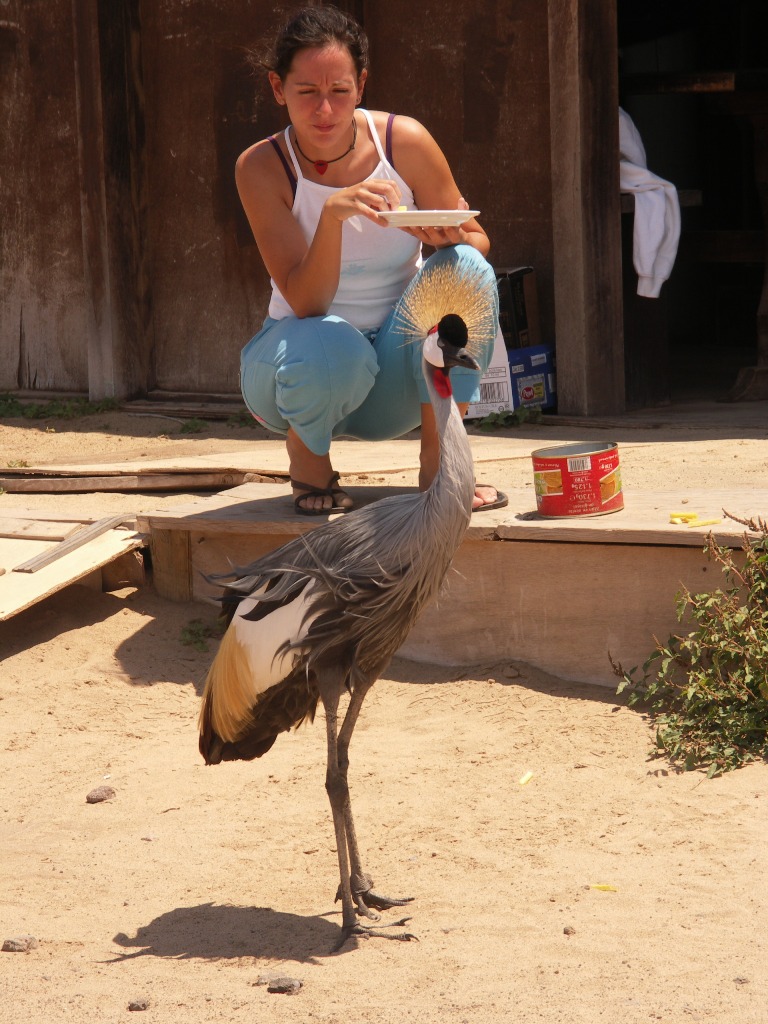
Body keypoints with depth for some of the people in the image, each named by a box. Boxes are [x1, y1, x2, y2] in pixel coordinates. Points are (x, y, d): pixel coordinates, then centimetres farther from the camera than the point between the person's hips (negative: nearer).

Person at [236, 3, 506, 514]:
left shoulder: (405, 141, -11)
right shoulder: (262, 167, -15)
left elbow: (478, 241, -1)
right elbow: (306, 303, -24)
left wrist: (450, 237, -26)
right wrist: (333, 214, -41)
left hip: (397, 370, 2)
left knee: (465, 268, -25)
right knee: (331, 348, -38)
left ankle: (438, 461, -14)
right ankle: (306, 453, -1)